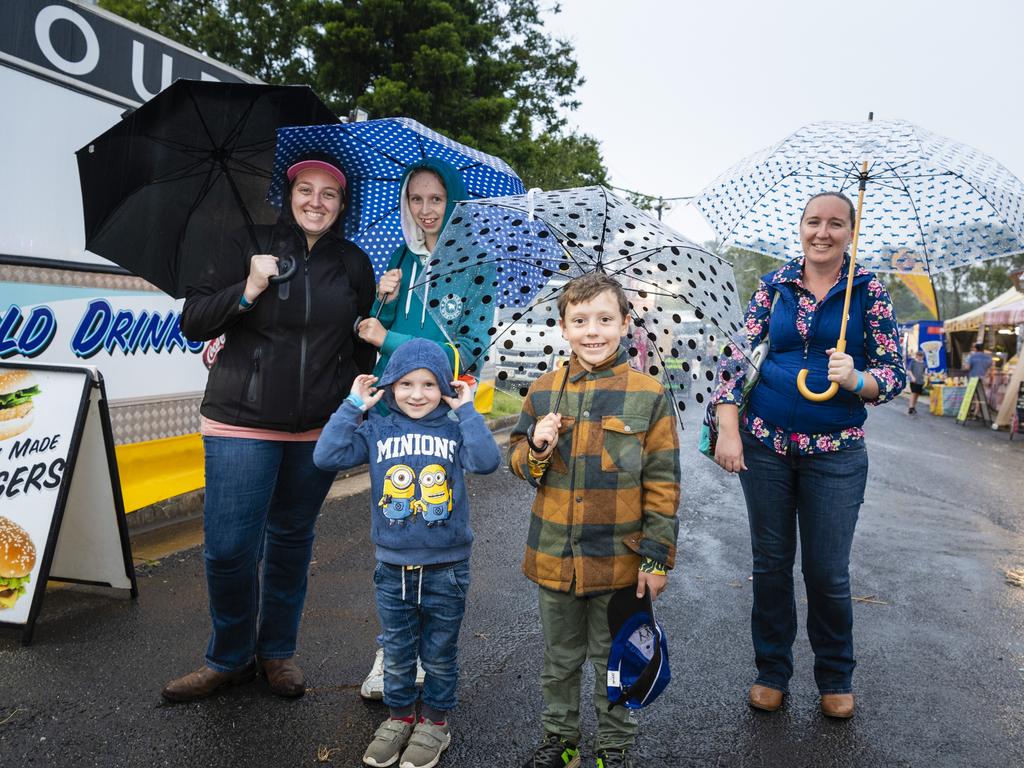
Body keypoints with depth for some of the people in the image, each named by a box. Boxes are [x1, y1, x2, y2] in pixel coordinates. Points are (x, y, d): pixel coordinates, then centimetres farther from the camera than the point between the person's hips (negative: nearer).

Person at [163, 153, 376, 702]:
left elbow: (365, 344, 18)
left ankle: (277, 652, 31)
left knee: (292, 539, 13)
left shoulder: (354, 264, 10)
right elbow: (192, 321, -1)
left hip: (319, 429, 2)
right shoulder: (247, 247, 3)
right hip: (242, 423, -2)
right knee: (229, 548, -5)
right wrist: (247, 291, -16)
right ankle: (229, 658, 19)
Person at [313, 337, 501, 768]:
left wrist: (466, 410, -17)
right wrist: (354, 406, -12)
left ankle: (434, 722, 34)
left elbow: (487, 461, -22)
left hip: (446, 568, -1)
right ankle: (399, 717, 38)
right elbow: (327, 457, -12)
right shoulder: (376, 432, -1)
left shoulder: (454, 430, -4)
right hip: (393, 568, 1)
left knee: (439, 654, 14)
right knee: (397, 652, 16)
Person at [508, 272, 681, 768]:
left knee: (613, 660, 16)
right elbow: (518, 461, 9)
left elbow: (662, 484, -7)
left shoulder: (647, 395, -9)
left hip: (619, 559, -3)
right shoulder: (543, 392, -1)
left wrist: (657, 558, -8)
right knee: (559, 658, 20)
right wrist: (537, 451, -14)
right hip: (554, 556, 3)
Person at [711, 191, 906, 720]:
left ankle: (836, 679, 28)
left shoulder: (869, 291, 1)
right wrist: (728, 430, -8)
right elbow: (738, 356, 2)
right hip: (764, 446, 2)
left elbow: (895, 374, 1)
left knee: (827, 572, 4)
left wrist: (855, 379, -21)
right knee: (770, 563, 11)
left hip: (835, 453, -1)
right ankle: (771, 671, 29)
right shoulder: (772, 286, 4)